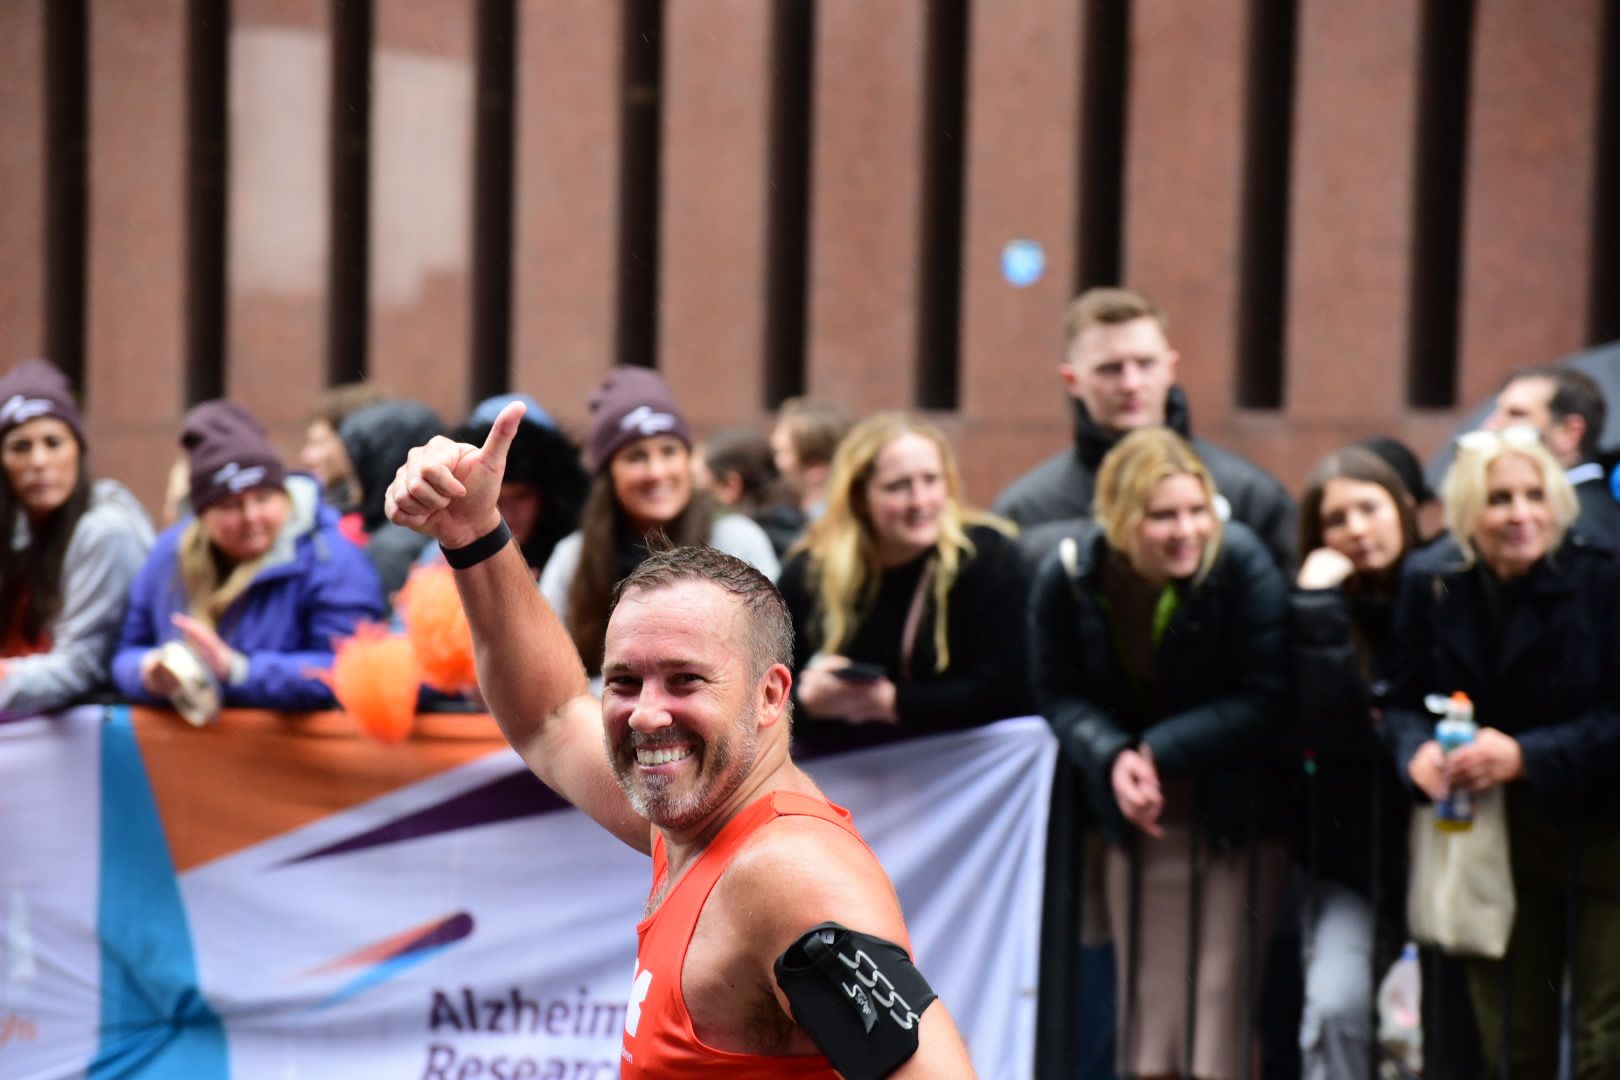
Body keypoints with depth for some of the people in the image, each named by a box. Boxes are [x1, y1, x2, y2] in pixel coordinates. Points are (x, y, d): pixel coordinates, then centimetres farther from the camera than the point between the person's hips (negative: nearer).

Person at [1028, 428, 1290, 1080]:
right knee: (1147, 1003, 6)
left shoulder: (1242, 565, -18)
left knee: (1224, 1002, -5)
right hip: (1138, 811, 3)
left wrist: (1160, 752, -20)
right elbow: (1059, 696, -2)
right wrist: (1112, 758, -21)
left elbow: (1265, 700, -17)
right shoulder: (1065, 578, -9)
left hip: (1237, 811, -3)